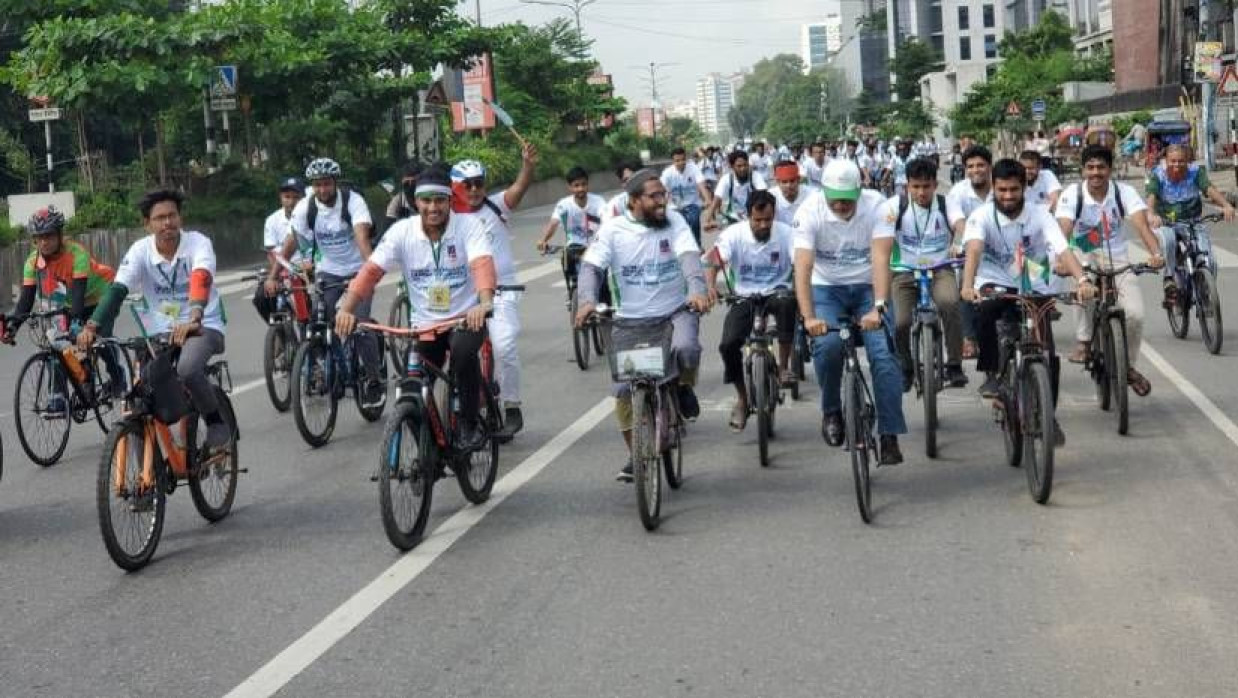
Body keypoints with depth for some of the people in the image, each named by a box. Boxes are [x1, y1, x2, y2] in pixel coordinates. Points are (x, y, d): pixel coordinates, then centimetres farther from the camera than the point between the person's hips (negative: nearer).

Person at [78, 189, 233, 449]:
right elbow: (117, 290, -17)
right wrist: (92, 327, -34)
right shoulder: (140, 250, -6)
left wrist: (194, 319, -52)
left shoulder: (198, 243, -14)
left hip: (203, 327, -3)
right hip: (160, 331, 4)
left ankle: (217, 421, -8)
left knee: (188, 369, -34)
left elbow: (201, 280, -33)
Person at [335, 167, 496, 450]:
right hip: (424, 323, 3)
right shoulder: (402, 231, -6)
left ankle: (470, 422, -13)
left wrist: (485, 302, -49)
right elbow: (371, 270, -14)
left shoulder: (469, 225, -12)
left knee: (463, 351, -34)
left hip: (466, 317, -3)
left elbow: (482, 264, -29)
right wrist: (346, 309, -30)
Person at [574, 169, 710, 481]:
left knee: (686, 348, -34)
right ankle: (635, 453, 13)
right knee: (622, 388, -7)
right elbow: (591, 266, -10)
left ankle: (684, 386, 3)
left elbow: (689, 256, -15)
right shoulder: (613, 229, -2)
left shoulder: (674, 222, -1)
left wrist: (697, 289, -35)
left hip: (675, 312, -1)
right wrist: (587, 300, -30)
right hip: (630, 319, 1)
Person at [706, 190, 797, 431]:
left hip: (776, 293, -1)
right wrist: (711, 286, -43)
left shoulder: (786, 233, -13)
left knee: (788, 303, -37)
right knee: (728, 345, -19)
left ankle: (784, 366, -19)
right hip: (744, 297, 1)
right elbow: (713, 261, -22)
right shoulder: (734, 234, -11)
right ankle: (741, 398, 6)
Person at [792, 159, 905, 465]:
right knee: (827, 344, -27)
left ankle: (890, 437, -11)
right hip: (826, 288, 0)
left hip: (867, 287, 0)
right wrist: (808, 317, -38)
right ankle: (831, 411, -2)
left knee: (883, 353, -17)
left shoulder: (875, 205, -17)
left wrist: (877, 307, -38)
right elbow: (803, 267, -26)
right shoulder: (810, 212, -18)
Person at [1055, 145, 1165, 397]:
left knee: (1135, 313, -17)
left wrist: (1156, 253, -44)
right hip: (1084, 256, -1)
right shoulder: (1072, 195, -13)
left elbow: (1142, 225, -25)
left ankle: (1129, 366, 11)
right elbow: (1063, 231, -26)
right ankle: (1083, 342, -21)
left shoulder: (1125, 192, -11)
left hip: (1117, 259, 1)